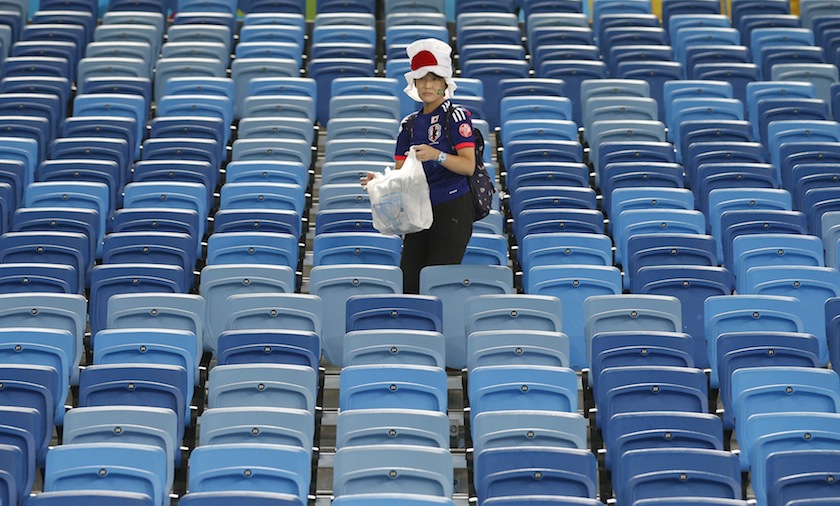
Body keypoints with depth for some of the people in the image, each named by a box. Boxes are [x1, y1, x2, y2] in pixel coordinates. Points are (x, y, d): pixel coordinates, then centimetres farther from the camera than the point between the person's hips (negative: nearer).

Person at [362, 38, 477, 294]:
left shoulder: (456, 116, -4)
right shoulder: (410, 124, 14)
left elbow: (468, 166, -14)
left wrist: (437, 155, -30)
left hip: (452, 209, -6)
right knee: (408, 280, 1)